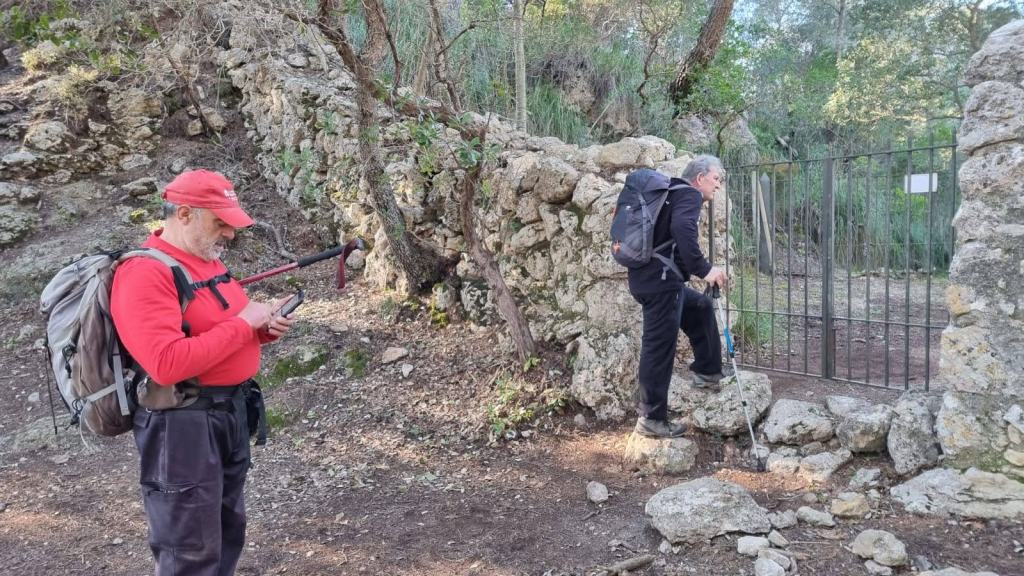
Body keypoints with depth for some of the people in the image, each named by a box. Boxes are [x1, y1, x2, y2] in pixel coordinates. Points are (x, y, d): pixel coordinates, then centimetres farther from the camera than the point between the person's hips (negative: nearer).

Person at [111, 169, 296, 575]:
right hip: (182, 424, -9)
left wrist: (264, 327, 0)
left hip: (231, 411, 9)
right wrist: (242, 324, -23)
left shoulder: (208, 259, 9)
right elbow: (167, 365, -31)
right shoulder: (144, 275, -21)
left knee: (228, 532, 22)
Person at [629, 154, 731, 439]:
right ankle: (651, 418, 3)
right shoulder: (690, 195, -7)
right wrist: (703, 269, -27)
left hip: (646, 276, 10)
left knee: (701, 308, 27)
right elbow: (682, 229, -28)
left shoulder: (670, 194, 22)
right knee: (659, 348, -4)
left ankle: (707, 372, 32)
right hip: (660, 280, -10)